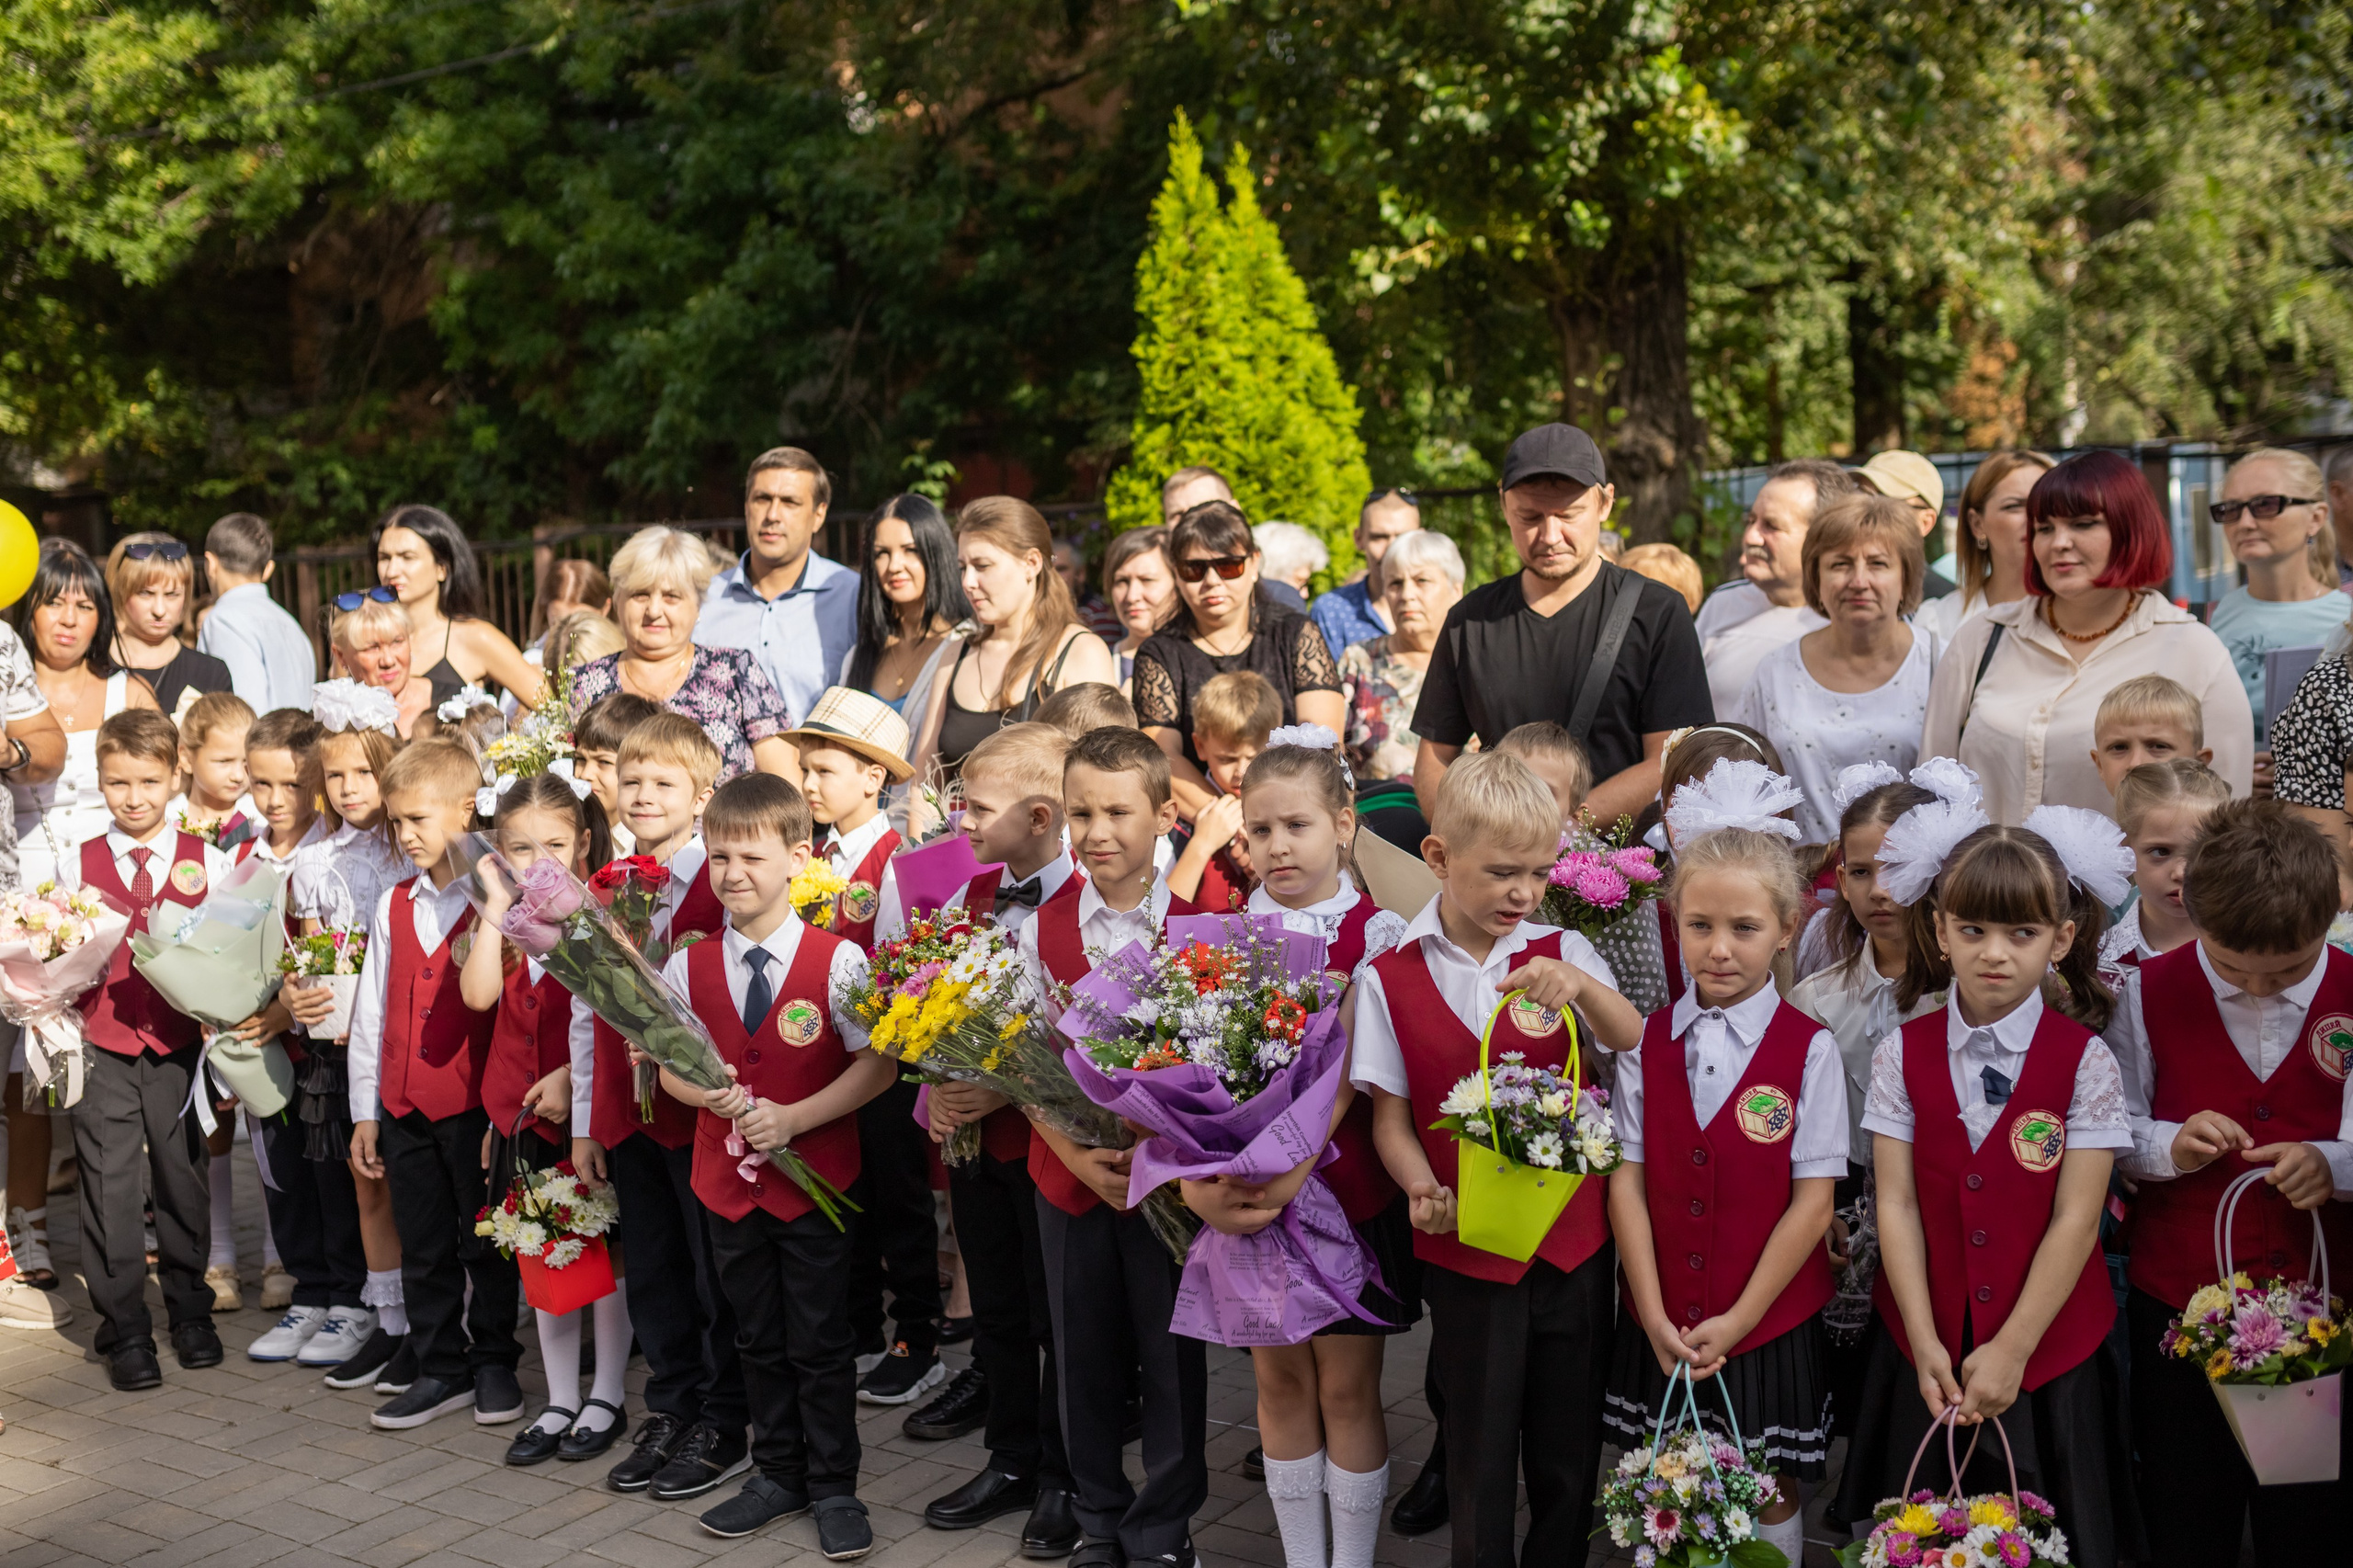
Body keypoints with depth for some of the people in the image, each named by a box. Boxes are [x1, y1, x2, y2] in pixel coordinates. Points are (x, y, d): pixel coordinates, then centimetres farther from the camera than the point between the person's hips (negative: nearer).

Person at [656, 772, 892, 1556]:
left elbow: (878, 1063, -12)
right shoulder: (688, 968, -1)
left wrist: (793, 1117, -20)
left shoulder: (838, 960, -12)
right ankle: (778, 1475, 32)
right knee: (758, 1339, 16)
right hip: (729, 1182, 4)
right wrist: (709, 1094, -14)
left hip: (816, 1180, -4)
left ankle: (834, 1488, 20)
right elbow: (671, 1067, 8)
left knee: (820, 1343, 5)